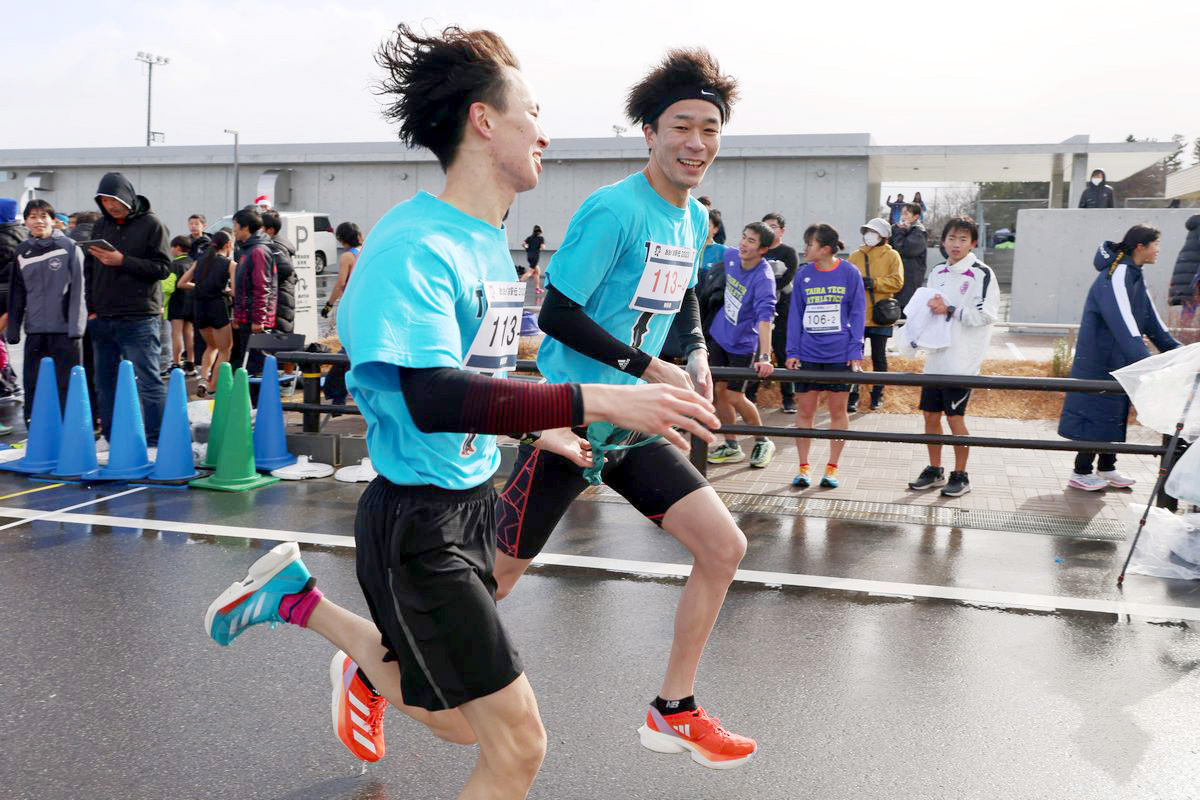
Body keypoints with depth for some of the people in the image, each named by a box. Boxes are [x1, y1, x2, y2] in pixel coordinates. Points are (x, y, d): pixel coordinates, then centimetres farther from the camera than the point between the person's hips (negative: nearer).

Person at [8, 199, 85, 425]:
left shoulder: (68, 247, -2)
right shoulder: (22, 251, 10)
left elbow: (77, 289, -5)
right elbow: (16, 294, 14)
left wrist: (76, 326, -11)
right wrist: (13, 329, 10)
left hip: (64, 330, -4)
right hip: (34, 331, 4)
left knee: (66, 385, -1)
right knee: (33, 387, 7)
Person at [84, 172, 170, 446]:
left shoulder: (150, 224, -3)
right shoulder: (101, 226, 13)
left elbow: (162, 267, -10)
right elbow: (88, 269, 17)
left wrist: (122, 261, -17)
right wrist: (90, 308, 7)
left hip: (138, 320, -6)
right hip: (101, 319, 6)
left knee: (148, 382, -4)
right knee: (105, 383, 12)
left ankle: (156, 441, 0)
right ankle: (110, 438, 23)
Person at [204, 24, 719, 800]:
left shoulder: (492, 243, 6)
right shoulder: (414, 243, -21)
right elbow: (431, 397, -35)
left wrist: (537, 429, 19)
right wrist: (595, 401, -39)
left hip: (474, 502, 9)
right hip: (419, 517, -9)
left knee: (461, 721, 24)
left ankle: (299, 599, 40)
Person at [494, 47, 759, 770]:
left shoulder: (696, 219, 8)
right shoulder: (614, 209, -17)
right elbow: (557, 314, -19)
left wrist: (697, 353, 6)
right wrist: (650, 368, -19)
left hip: (632, 425, 8)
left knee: (725, 547, 2)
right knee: (496, 578, 1)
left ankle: (674, 713, 17)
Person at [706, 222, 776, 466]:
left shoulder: (763, 278, -27)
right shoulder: (731, 256, -8)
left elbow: (765, 318, -38)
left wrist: (764, 357, -47)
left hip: (743, 343, -6)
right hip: (719, 334, 6)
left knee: (733, 396, -4)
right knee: (719, 390, 7)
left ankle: (763, 442, 19)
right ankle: (731, 446, 20)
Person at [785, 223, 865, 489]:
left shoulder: (849, 273, -2)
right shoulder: (803, 274, 3)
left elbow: (857, 314, 0)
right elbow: (795, 315, 6)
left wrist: (855, 351, -6)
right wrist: (792, 352, 0)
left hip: (840, 355, -2)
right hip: (808, 354, 2)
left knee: (838, 410, 6)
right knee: (805, 409, 4)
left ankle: (832, 467, 17)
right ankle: (803, 467, 14)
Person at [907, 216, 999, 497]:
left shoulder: (982, 273, -7)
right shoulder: (937, 272, 14)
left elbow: (987, 314, -14)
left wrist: (950, 310, -18)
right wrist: (928, 309, 2)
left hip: (962, 360, -6)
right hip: (936, 357, 6)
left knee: (955, 417, -2)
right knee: (931, 414, 9)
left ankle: (960, 475, 11)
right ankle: (934, 470, 23)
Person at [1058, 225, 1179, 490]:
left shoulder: (1135, 276, 11)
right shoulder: (1115, 276, -20)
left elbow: (1152, 319, 14)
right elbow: (1123, 322, -31)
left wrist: (1175, 350, 10)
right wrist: (1146, 363, -37)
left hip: (1119, 363, 10)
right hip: (1099, 360, -10)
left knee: (1115, 413, 14)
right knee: (1097, 410, -5)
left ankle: (1106, 468, 24)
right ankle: (1081, 473, 4)